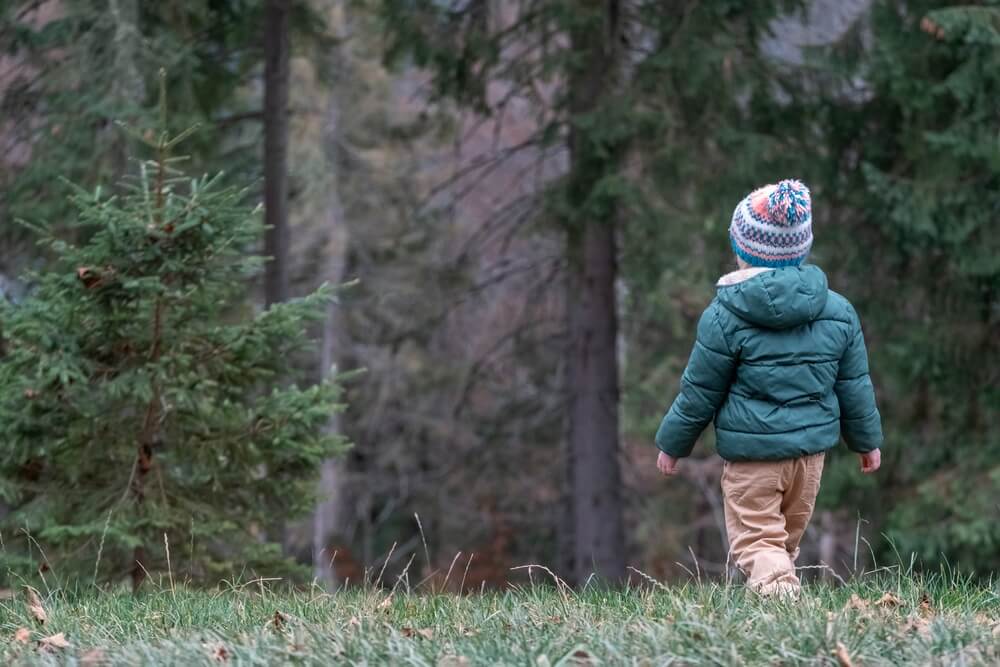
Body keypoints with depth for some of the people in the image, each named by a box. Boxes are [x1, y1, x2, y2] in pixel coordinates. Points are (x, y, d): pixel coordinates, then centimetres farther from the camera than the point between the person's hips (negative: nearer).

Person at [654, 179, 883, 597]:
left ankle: (778, 590, -26)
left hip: (750, 454, -4)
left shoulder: (724, 316, -11)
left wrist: (671, 444, 9)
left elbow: (699, 393, -5)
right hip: (811, 449, 5)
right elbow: (855, 388, 9)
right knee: (788, 538, 21)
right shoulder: (839, 312, 2)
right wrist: (867, 441, 23)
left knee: (756, 539, -1)